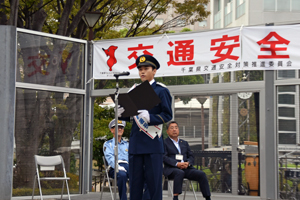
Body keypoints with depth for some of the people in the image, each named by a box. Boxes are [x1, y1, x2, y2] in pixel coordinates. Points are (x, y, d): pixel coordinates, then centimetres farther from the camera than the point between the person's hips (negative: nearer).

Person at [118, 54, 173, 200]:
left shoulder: (161, 90, 1)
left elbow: (167, 115, -6)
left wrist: (150, 117, -20)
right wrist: (122, 113, -1)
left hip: (153, 144, -5)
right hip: (135, 143, 5)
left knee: (154, 181, -2)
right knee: (135, 181, 7)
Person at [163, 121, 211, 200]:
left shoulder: (184, 143, 24)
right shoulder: (164, 143, 7)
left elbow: (191, 156, 17)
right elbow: (164, 157, -6)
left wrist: (188, 163, -7)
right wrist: (177, 164, -20)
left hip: (186, 168, 5)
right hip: (171, 169, -5)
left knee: (201, 174, -20)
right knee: (180, 173, -39)